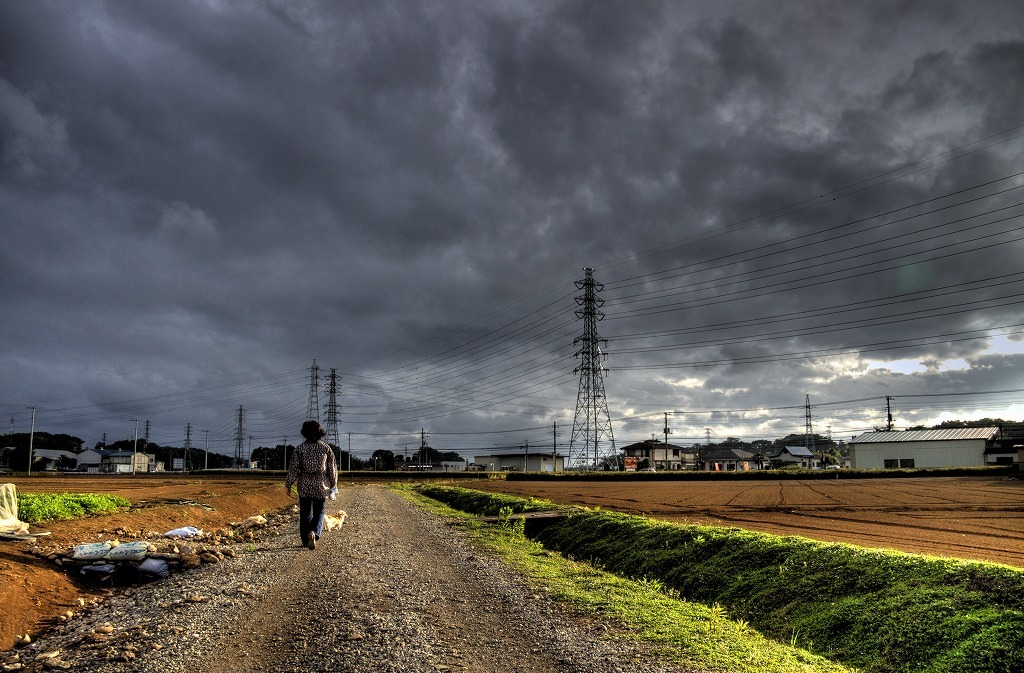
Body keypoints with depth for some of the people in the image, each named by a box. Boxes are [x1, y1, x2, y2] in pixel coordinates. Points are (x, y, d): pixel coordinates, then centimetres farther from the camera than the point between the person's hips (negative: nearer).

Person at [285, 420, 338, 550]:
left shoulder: (300, 448, -5)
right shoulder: (326, 448, -1)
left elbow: (293, 468, -4)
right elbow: (332, 468, 4)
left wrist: (288, 484, 8)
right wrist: (333, 484, 17)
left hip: (304, 485, 0)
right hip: (321, 485, 0)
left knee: (305, 514, 11)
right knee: (319, 513, 10)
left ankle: (306, 540, 14)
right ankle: (314, 533, -16)